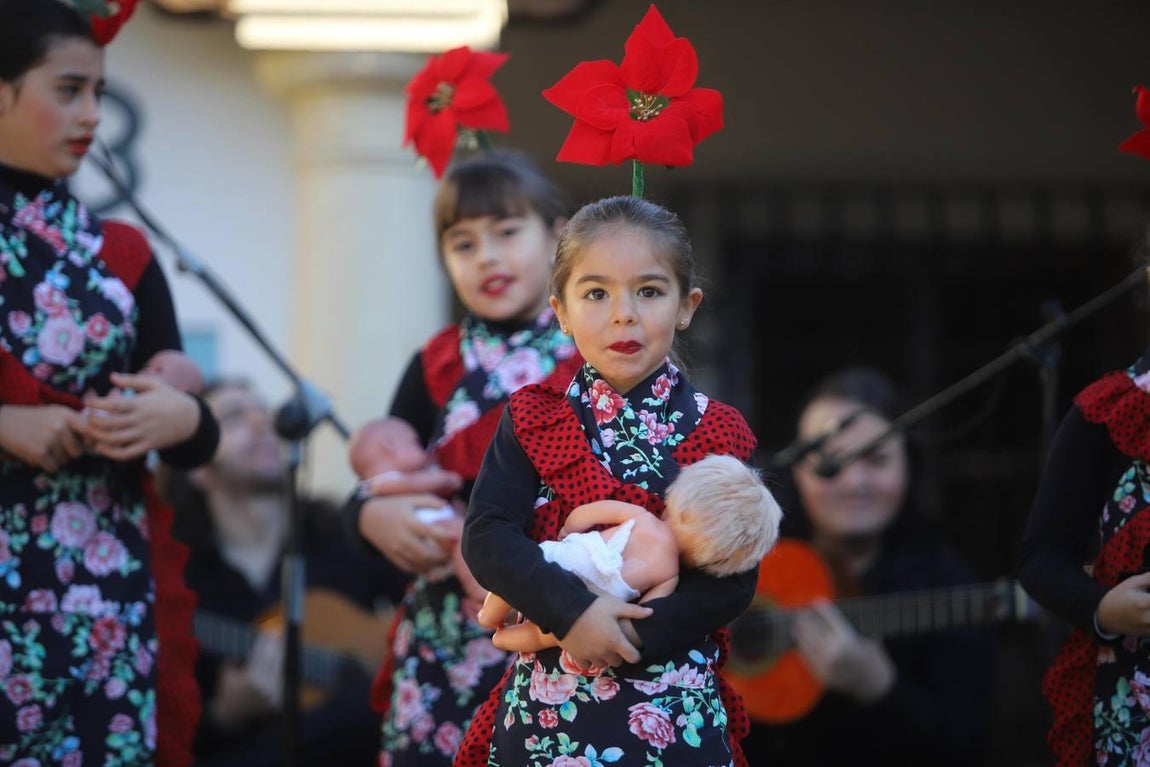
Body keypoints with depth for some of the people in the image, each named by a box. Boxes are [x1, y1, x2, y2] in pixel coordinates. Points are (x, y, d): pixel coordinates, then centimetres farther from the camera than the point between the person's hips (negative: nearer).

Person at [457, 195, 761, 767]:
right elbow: (486, 538, -9)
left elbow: (734, 581, -8)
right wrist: (572, 611, -24)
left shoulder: (716, 433, -1)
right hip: (544, 710, 1)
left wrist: (632, 637, -19)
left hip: (674, 717, 0)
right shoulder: (532, 420, 3)